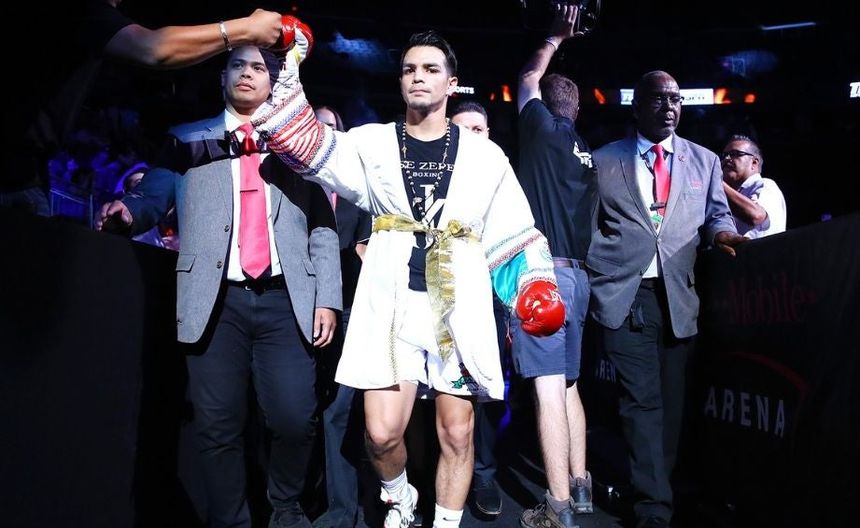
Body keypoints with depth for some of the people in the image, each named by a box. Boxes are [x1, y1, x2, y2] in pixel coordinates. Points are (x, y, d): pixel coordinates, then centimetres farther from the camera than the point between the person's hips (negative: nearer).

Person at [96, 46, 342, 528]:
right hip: (216, 300, 0)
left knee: (295, 419, -5)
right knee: (218, 426, 1)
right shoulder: (188, 140, 15)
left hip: (284, 300, 0)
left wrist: (327, 298, 2)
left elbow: (322, 227, 10)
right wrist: (129, 212, -18)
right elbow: (153, 198, 6)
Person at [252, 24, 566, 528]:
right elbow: (296, 137, 0)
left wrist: (538, 288, -3)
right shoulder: (371, 144, 7)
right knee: (382, 434, -4)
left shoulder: (484, 155, 7)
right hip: (392, 305, 0)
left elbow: (517, 231, 8)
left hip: (460, 308, 1)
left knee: (457, 434, 4)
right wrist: (293, 61, -5)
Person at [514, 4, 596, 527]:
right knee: (567, 384, 16)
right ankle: (579, 486, 24)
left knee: (549, 387, -9)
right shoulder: (586, 153, 17)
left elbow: (528, 80, 17)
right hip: (577, 273, 8)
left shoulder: (543, 130, -1)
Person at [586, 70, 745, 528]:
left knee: (669, 399, 9)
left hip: (679, 298, 3)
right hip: (625, 296, -3)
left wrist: (722, 233, -10)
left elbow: (715, 214, 14)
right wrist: (594, 286, 1)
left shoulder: (704, 161, 14)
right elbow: (588, 227, 8)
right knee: (644, 401, -5)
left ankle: (651, 488, 26)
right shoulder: (603, 160, 8)